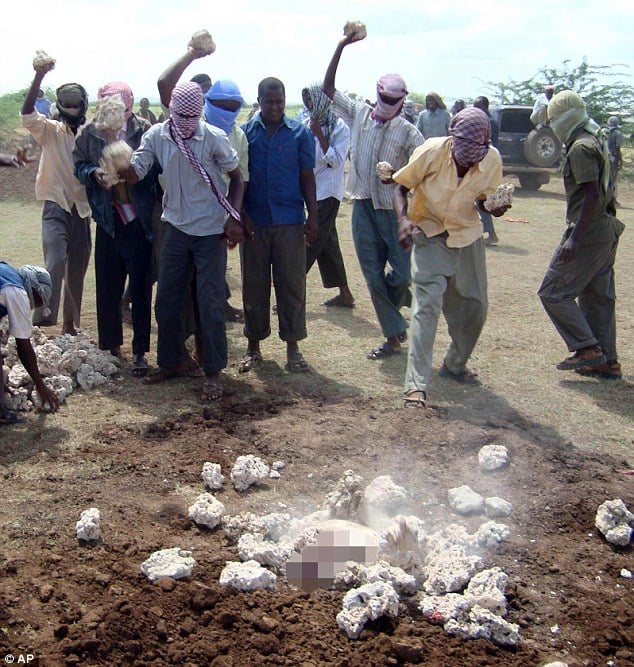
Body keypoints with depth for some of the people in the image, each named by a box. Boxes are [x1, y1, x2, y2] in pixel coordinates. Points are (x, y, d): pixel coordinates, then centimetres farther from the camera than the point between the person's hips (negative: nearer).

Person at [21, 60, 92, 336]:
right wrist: (39, 75, -31)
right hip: (56, 207, -3)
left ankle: (71, 324, 22)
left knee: (77, 270, 10)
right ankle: (43, 320, -20)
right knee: (56, 263, -22)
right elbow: (27, 112, -19)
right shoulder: (50, 130, -1)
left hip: (81, 209, 4)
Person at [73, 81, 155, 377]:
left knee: (140, 286, 1)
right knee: (107, 285, 10)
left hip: (139, 217, -3)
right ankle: (110, 345, 25)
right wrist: (93, 172, -11)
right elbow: (78, 166, 9)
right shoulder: (91, 132, 1)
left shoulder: (143, 129, -8)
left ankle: (140, 351, 10)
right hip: (107, 218, 3)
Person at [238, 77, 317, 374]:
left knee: (292, 284, 3)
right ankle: (253, 345, 20)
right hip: (253, 221, 1)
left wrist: (312, 216, -1)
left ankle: (292, 346, 13)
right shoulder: (245, 132, 3)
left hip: (290, 222, -1)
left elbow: (307, 177, 4)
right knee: (253, 285, 8)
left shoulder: (300, 133, 3)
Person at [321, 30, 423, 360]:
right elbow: (327, 88, 5)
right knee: (373, 276, 4)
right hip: (363, 207, 3)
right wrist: (341, 47, -2)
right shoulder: (358, 114, 6)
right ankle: (393, 335, 16)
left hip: (395, 209, -2)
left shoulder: (408, 133, -3)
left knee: (404, 272, -6)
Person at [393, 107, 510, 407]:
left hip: (467, 236, 4)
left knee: (474, 307, 10)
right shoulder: (432, 152, -23)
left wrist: (496, 207, -21)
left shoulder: (492, 160, -15)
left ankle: (455, 365, 35)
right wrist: (403, 219, -28)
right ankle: (416, 384, -16)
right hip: (430, 234, -4)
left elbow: (484, 198, 2)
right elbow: (401, 186, -11)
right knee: (427, 304, -16)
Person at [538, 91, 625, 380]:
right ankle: (607, 362, 18)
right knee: (598, 297, 14)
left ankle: (587, 348, -4)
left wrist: (575, 239, -26)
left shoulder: (580, 147, -15)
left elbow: (592, 195, -23)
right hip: (607, 231, 10)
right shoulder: (596, 140, 16)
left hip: (589, 233, -10)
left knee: (553, 292, -4)